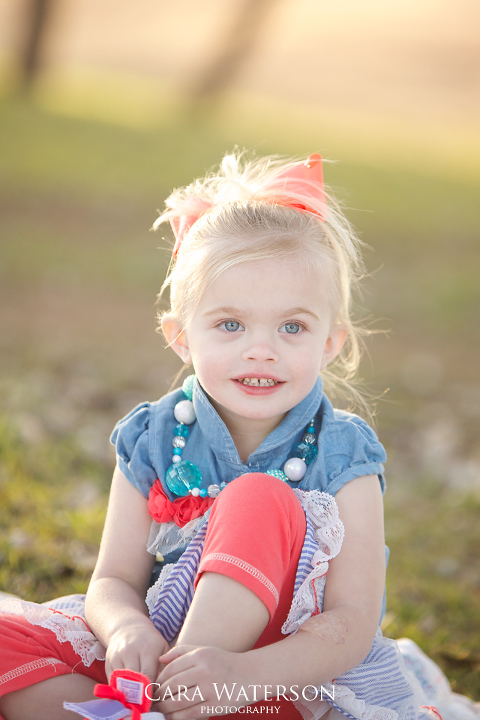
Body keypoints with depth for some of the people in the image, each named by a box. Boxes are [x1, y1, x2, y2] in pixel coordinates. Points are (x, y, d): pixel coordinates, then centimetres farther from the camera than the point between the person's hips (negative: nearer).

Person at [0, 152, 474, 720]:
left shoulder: (342, 460, -11)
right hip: (167, 651, 3)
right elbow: (114, 581, -2)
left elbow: (353, 625, -18)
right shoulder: (151, 443, -1)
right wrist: (126, 629, -29)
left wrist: (243, 673, -38)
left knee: (259, 501, -30)